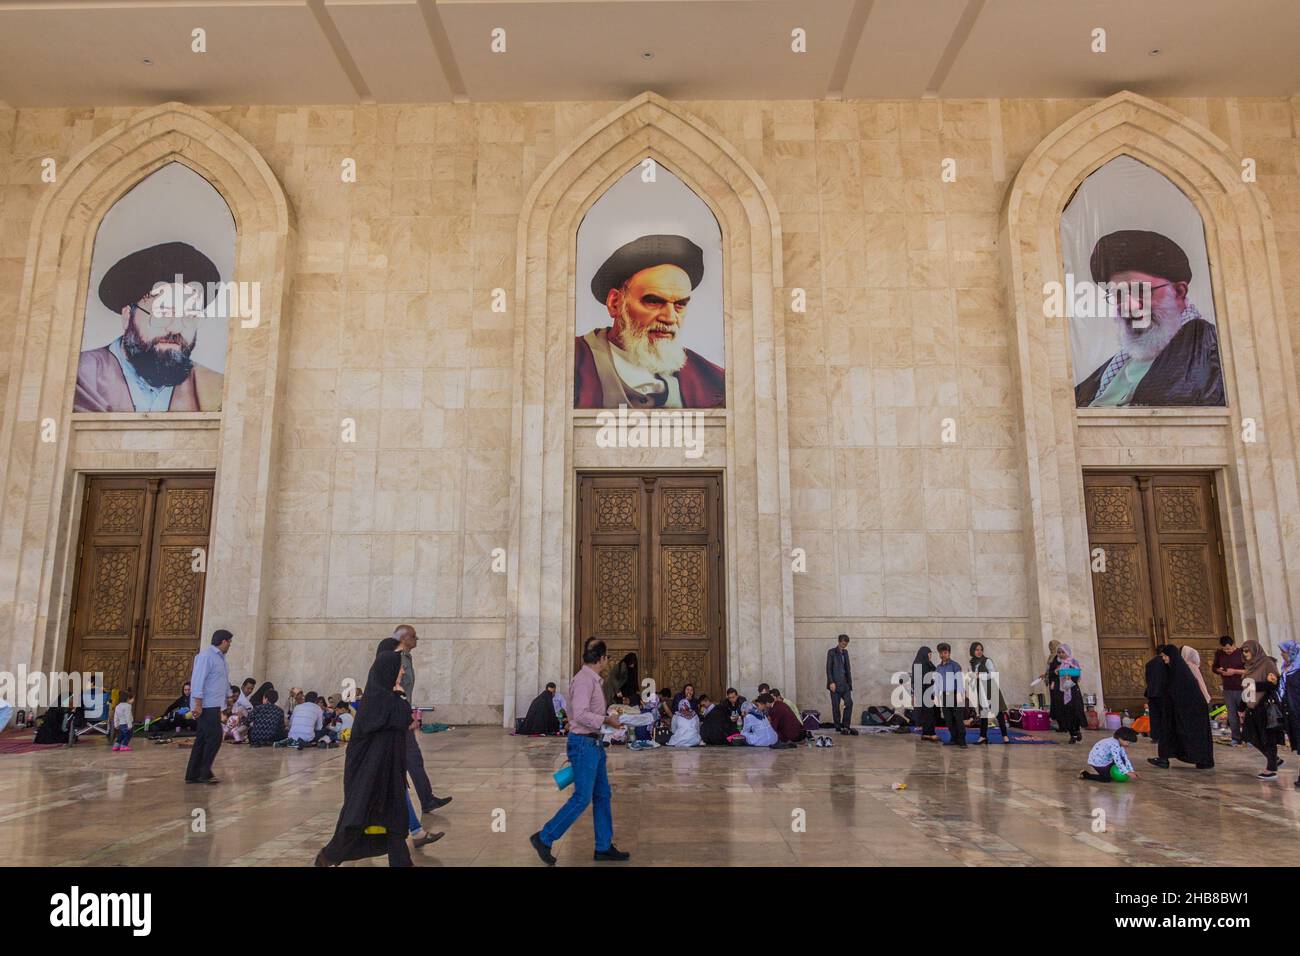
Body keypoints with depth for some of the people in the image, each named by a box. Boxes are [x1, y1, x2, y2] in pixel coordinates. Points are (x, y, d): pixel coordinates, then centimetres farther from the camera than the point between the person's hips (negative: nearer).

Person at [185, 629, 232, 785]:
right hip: (205, 706, -10)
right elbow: (197, 680, -18)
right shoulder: (206, 655, -13)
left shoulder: (220, 657, 17)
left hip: (213, 706, 10)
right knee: (214, 737, -9)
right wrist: (198, 705, -22)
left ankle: (193, 775, 16)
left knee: (202, 740, 11)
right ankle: (205, 772, -1)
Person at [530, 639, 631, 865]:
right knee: (581, 798, -4)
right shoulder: (584, 679, -18)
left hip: (593, 744, 10)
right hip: (584, 744, -10)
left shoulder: (592, 679, 13)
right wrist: (607, 720, -18)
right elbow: (580, 714, -27)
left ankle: (604, 846, 21)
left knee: (602, 795, 13)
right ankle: (544, 838, 7)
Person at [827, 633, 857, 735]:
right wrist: (831, 682, -15)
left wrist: (850, 682, 12)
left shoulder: (845, 652, 15)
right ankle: (838, 727, 7)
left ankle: (846, 726, 6)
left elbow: (847, 668, 18)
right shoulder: (831, 652, -3)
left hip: (844, 683, 6)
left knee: (849, 703, -2)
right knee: (836, 706, -1)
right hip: (835, 684, -6)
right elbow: (828, 668, -8)